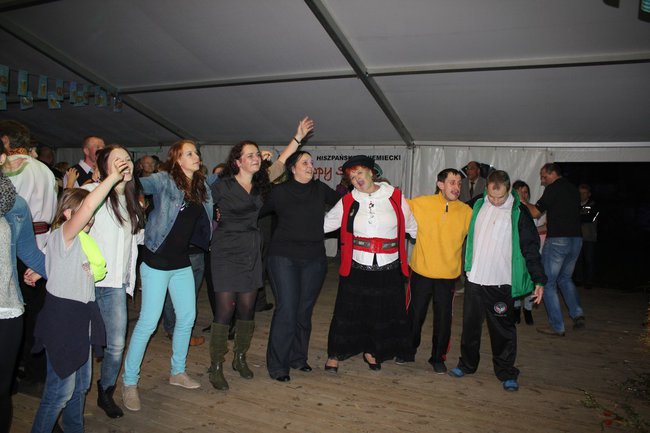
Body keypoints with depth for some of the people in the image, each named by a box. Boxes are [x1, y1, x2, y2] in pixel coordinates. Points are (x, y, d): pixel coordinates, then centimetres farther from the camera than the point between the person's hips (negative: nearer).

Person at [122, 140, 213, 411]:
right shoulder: (164, 180, -13)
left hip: (182, 261, 7)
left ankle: (177, 372, 32)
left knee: (187, 317, 13)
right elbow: (141, 185, -30)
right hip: (157, 261, -7)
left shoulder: (201, 186, 6)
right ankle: (129, 382, 15)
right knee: (148, 322, -2)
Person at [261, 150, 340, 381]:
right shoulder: (279, 192, -2)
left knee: (304, 311, 10)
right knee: (286, 310, -6)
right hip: (284, 258, -3)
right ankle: (277, 365, 8)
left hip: (314, 259, 3)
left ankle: (298, 357, 27)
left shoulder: (320, 189, 6)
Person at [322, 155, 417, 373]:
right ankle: (334, 354, 24)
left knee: (383, 314, 13)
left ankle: (371, 351, 38)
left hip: (388, 270, 1)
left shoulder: (395, 197, -1)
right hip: (356, 268, -1)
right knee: (347, 313, 5)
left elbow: (413, 227, 9)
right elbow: (324, 224, 9)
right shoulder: (348, 202, 1)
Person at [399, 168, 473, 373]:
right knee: (415, 314, 14)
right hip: (421, 271, 0)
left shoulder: (466, 211, -4)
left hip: (448, 274, 1)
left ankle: (438, 357, 32)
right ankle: (409, 351, 35)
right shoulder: (421, 203, -7)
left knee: (443, 318, 11)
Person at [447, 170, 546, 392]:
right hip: (474, 278, 4)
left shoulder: (519, 212, -7)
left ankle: (506, 373, 21)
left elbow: (531, 247, -6)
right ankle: (467, 364, 30)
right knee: (470, 324, 13)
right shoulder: (478, 206, 4)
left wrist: (539, 280, -9)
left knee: (503, 328, 5)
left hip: (501, 282, -4)